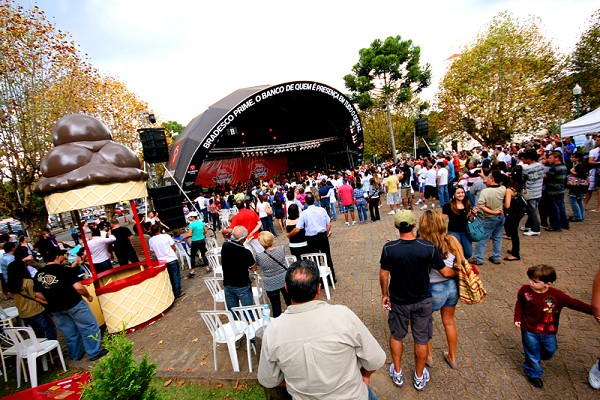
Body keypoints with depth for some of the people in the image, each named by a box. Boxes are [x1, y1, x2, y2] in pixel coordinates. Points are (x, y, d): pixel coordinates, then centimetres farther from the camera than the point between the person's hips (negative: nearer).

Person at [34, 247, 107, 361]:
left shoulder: (38, 275, 0)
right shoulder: (65, 270, -17)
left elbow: (38, 294, 4)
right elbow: (78, 287, -22)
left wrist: (52, 301, 17)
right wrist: (88, 296, -5)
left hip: (55, 309, 6)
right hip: (74, 304, -6)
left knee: (69, 333, 20)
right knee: (89, 327, 7)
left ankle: (76, 355, 33)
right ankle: (95, 353, 12)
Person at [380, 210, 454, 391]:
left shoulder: (389, 248, -21)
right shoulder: (429, 247, -20)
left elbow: (384, 275, -11)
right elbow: (446, 273, -8)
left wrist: (384, 294, 6)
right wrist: (458, 271, 14)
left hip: (398, 301, 0)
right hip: (422, 301, 0)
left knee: (396, 336, 22)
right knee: (421, 339, 19)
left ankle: (397, 373, 39)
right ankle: (420, 378, 39)